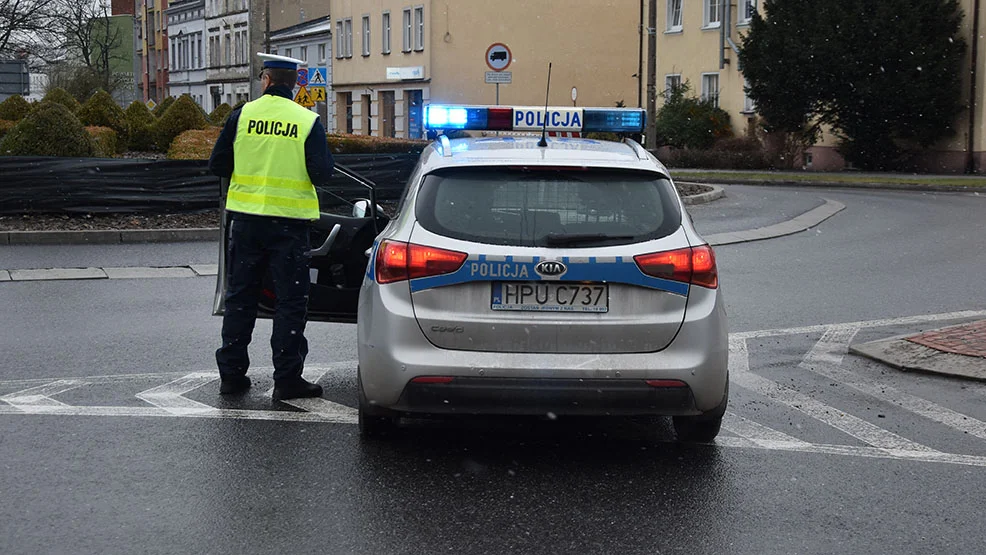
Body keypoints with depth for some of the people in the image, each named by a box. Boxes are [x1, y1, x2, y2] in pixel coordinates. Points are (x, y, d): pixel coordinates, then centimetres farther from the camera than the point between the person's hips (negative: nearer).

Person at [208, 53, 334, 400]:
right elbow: (322, 174, -10)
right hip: (289, 223, -2)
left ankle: (231, 373, 17)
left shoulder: (242, 115, -1)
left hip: (246, 218, 2)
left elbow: (217, 165, 2)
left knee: (240, 297, 13)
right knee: (290, 301, 4)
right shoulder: (308, 121, -6)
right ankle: (287, 379, 3)